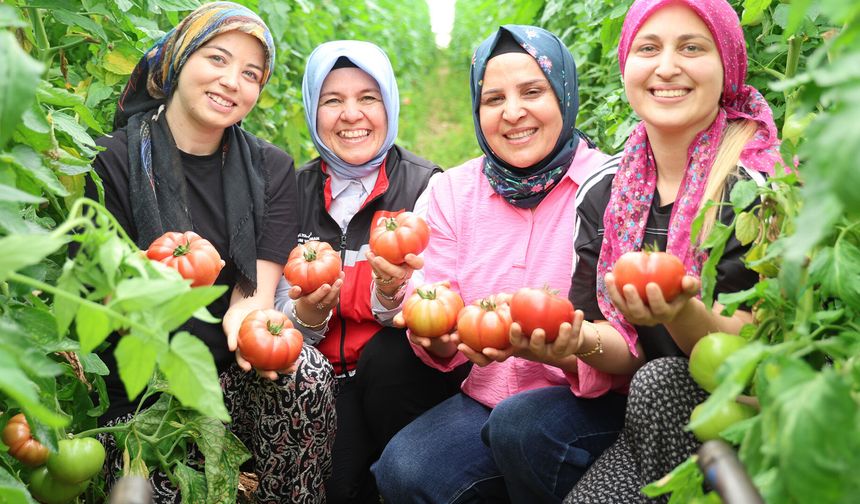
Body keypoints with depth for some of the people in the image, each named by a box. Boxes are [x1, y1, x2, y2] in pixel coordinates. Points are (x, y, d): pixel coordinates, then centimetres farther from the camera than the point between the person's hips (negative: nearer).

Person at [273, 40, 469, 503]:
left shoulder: (425, 185, -7)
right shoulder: (297, 191, 2)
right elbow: (286, 322, 3)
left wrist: (390, 292, -34)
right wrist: (310, 311, -20)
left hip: (402, 373, 0)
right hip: (329, 376, 0)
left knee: (386, 354, -32)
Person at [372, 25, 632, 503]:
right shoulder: (452, 191, 6)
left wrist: (568, 354, -34)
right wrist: (438, 338, -21)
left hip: (592, 402, -3)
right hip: (486, 399, 3)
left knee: (522, 424, -33)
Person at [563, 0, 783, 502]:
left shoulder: (761, 185, -14)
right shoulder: (603, 193, -1)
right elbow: (624, 353, -4)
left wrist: (682, 314, -37)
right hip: (648, 415, 3)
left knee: (660, 382, -31)